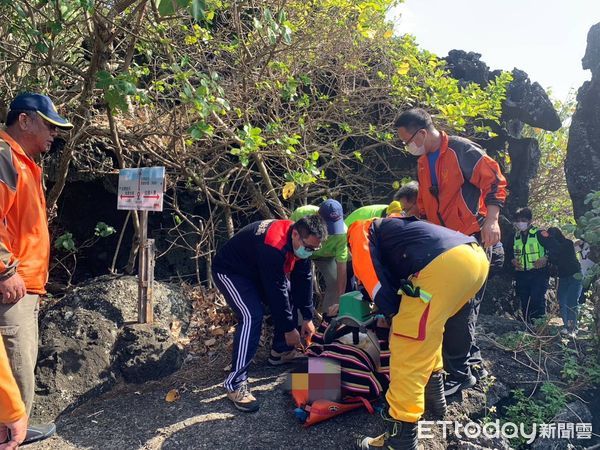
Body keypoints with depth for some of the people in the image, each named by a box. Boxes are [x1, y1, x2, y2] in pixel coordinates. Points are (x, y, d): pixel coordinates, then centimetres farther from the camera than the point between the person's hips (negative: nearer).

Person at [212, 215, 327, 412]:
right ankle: (235, 384, -18)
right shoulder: (273, 246, -37)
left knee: (289, 299, 7)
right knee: (252, 317, -25)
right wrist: (289, 328, -21)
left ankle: (281, 351, 25)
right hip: (230, 271, -9)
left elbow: (303, 278, -3)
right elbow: (276, 291, -31)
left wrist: (307, 317, -3)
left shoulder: (300, 241, -11)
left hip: (256, 270, 9)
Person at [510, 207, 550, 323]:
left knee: (537, 300, -16)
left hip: (538, 273, -6)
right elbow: (510, 253, 26)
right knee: (524, 302, 8)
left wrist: (545, 259, -18)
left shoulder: (540, 234, -2)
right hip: (521, 275, 6)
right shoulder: (515, 237, 15)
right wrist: (513, 261, 6)